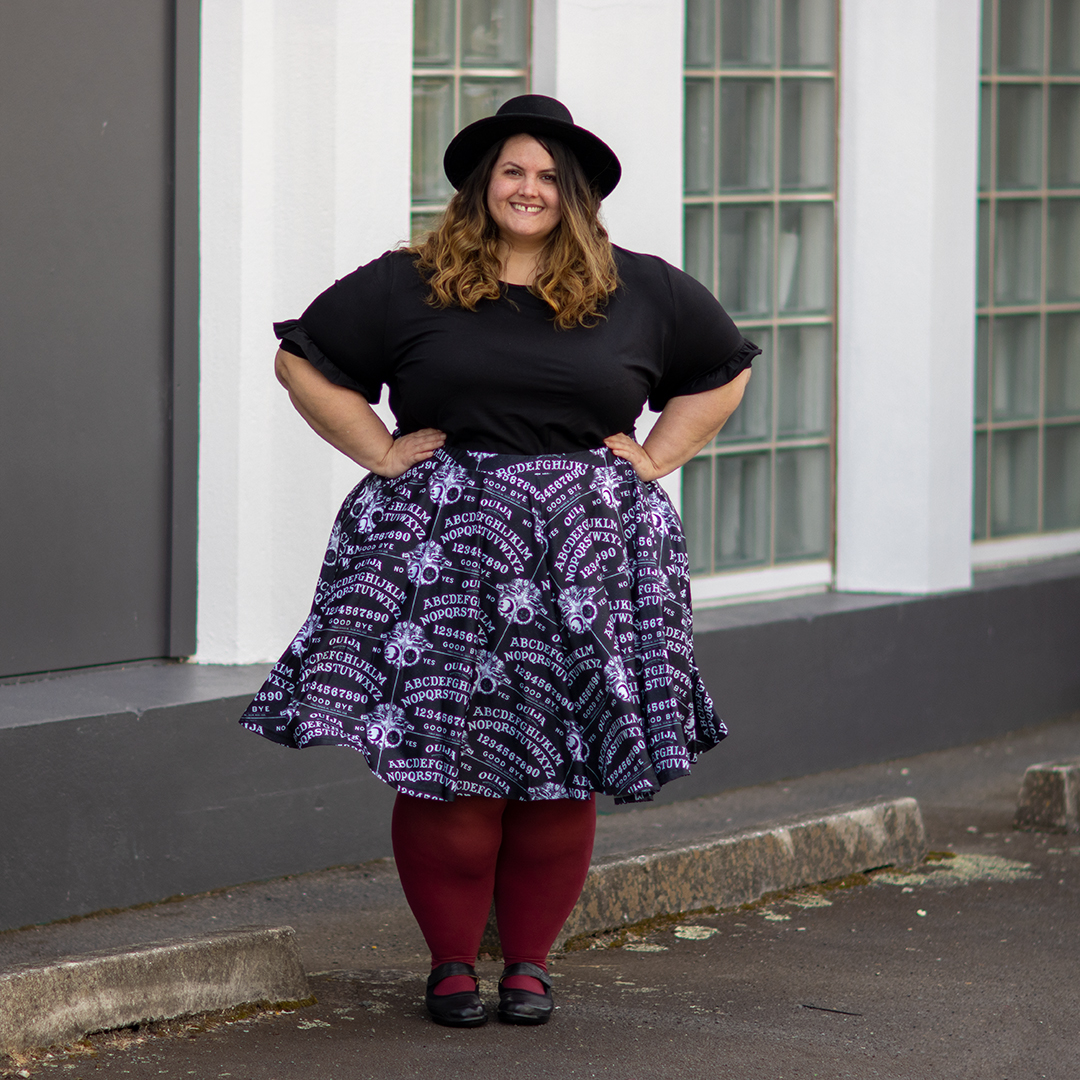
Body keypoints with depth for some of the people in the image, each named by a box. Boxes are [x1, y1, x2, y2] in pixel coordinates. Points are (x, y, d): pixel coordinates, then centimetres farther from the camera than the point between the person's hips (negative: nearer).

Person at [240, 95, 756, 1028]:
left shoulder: (639, 290, 10)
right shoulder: (407, 286, 5)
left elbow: (725, 371, 23)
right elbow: (304, 360, 11)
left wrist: (653, 458, 10)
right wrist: (380, 452, 2)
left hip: (586, 556, 2)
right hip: (444, 547, -1)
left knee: (563, 765, 1)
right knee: (447, 759, -5)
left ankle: (530, 960, 14)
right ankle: (452, 960, 8)